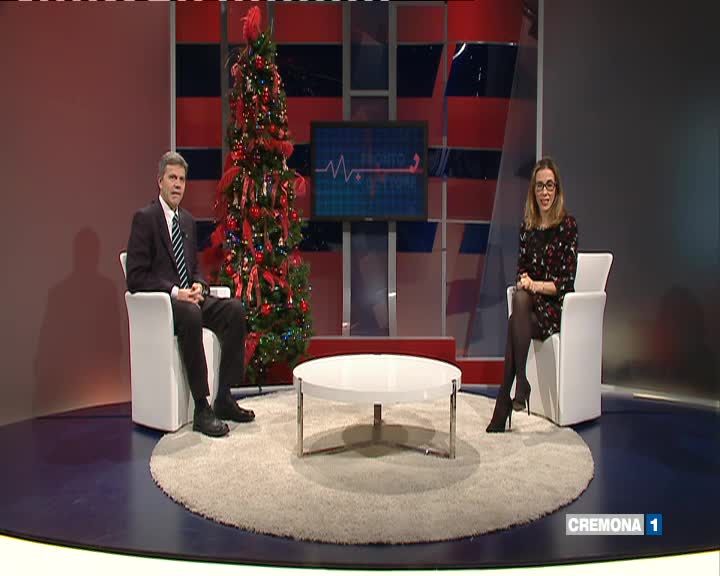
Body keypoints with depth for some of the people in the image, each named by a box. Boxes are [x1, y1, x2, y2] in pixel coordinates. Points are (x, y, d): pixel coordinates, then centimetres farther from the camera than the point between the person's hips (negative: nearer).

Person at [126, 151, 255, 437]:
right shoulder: (144, 218, -4)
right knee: (191, 316, -37)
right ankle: (201, 409, -30)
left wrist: (198, 285, -1)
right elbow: (136, 277, -11)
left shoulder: (188, 220, 18)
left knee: (235, 309, -17)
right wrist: (174, 291, -21)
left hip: (187, 297, 7)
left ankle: (224, 398, -12)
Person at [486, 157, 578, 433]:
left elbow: (567, 281, -9)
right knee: (519, 297, -32)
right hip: (530, 304, 4)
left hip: (556, 307, -3)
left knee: (518, 311, -32)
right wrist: (523, 282, -9)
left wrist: (536, 285, -22)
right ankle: (520, 385, -33)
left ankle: (503, 405, -27)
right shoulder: (527, 225, 10)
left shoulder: (567, 225, -5)